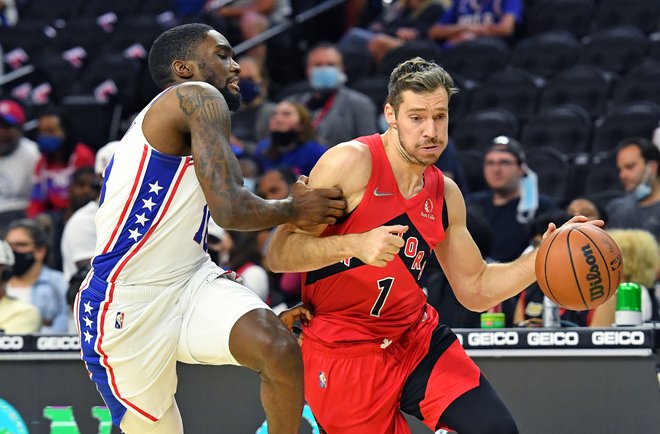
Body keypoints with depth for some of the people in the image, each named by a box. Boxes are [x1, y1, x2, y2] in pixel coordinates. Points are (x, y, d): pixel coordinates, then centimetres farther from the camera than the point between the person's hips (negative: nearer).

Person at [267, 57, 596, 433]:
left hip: (417, 338, 5)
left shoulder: (446, 195, 6)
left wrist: (545, 257, 0)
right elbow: (279, 255, -16)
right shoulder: (350, 163, -13)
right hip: (344, 354, -5)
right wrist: (355, 244, -32)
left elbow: (475, 290, 14)